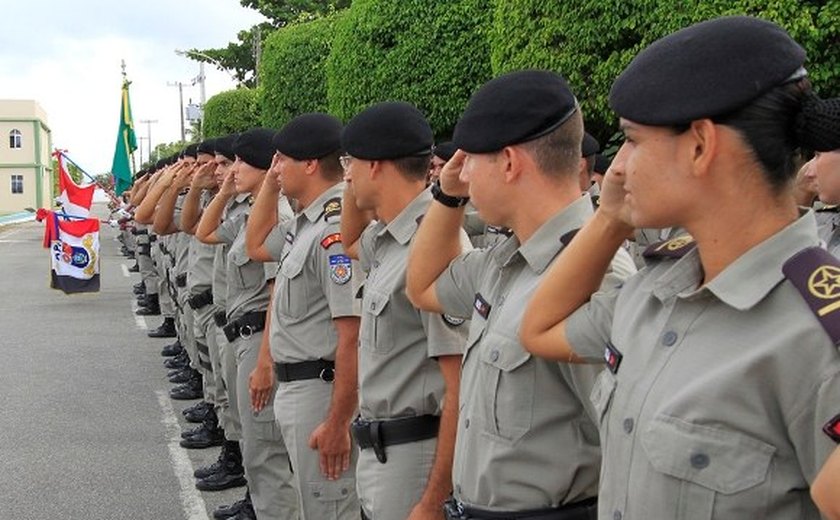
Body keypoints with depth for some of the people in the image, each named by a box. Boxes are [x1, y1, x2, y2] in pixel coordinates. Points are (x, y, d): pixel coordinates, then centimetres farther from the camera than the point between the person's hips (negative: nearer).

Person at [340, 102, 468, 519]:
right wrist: (354, 189, 13)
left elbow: (462, 388, -24)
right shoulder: (387, 238, 7)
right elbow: (351, 243, 33)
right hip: (377, 449, 9)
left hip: (415, 455, -9)